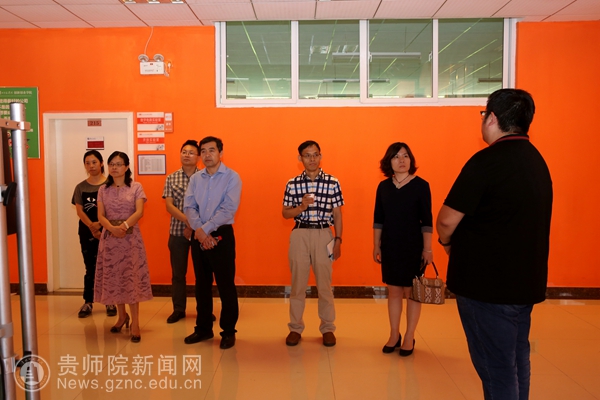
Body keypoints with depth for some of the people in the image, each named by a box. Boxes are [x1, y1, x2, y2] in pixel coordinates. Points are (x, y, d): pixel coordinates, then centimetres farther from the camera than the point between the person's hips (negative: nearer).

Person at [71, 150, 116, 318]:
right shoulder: (81, 187, 7)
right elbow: (79, 211, -1)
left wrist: (100, 224, -19)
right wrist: (92, 226, -17)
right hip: (87, 232, 2)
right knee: (90, 268, 9)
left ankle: (110, 302, 13)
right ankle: (88, 302, 16)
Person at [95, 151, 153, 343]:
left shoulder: (136, 187, 0)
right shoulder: (103, 190, 9)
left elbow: (139, 212, -11)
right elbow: (100, 216, -1)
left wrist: (124, 226, -28)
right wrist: (112, 228, -21)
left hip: (131, 237, -3)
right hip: (109, 237, 3)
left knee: (131, 277, -4)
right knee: (113, 277, 8)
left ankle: (135, 322, 2)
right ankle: (122, 316, 27)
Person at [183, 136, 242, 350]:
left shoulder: (232, 177, -6)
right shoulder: (195, 178, 8)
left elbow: (228, 210, -15)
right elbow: (189, 206, 1)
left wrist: (206, 229, -17)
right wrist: (198, 231, -14)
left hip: (221, 235, -5)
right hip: (198, 236, 5)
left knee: (226, 285, 1)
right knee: (202, 284, 13)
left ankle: (228, 331, 15)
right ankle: (203, 328, 27)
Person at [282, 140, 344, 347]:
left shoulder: (333, 182, 0)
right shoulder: (292, 184, 2)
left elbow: (337, 215, 3)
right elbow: (285, 213, 5)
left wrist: (338, 240, -2)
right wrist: (301, 207, -14)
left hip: (324, 234, -1)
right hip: (299, 234, 1)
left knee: (325, 284, 6)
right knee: (297, 284, 7)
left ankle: (328, 328, 20)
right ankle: (295, 328, 20)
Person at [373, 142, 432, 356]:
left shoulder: (420, 185, -7)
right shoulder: (383, 186, 3)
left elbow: (427, 221, -7)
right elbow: (378, 219, 7)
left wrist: (427, 249, -10)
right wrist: (376, 246, 7)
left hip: (413, 247, -3)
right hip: (390, 246, 4)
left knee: (411, 292, 6)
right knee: (393, 291, 12)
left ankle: (409, 338, 19)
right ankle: (394, 336, 24)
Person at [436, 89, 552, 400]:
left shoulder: (487, 161, -19)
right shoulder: (536, 160, 9)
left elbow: (447, 221, -19)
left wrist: (448, 243, 3)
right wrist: (460, 241, 15)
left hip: (488, 282, -9)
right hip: (525, 280, 9)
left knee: (496, 368, 3)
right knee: (516, 363, 20)